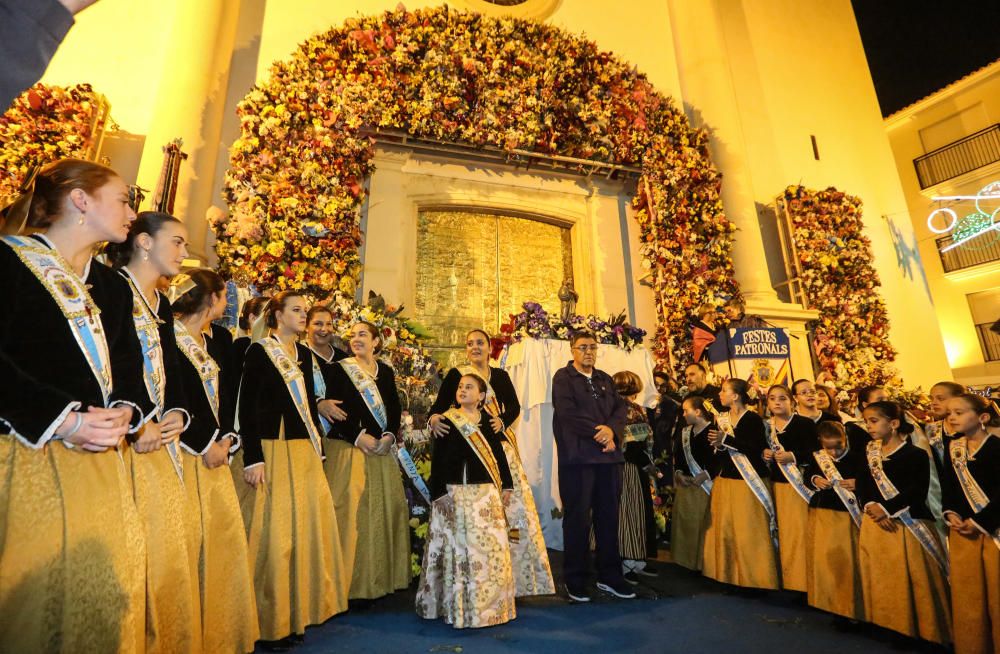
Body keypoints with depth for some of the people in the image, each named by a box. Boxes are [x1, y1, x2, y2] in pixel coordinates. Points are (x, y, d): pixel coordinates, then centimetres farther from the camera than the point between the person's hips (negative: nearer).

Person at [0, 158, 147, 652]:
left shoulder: (114, 286, 16)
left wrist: (125, 413, -7)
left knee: (100, 596, 8)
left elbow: (131, 371, 12)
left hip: (97, 464, 6)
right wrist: (61, 420, -18)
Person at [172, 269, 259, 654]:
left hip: (213, 453, 8)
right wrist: (205, 444, -12)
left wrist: (225, 439, 1)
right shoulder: (169, 339, -8)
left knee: (225, 537, 10)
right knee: (188, 543, -3)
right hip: (185, 456, -8)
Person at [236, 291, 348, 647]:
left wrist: (318, 451, 12)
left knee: (306, 528, 9)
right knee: (273, 534, -2)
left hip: (303, 451, 6)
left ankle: (297, 613, 24)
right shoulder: (259, 351, -6)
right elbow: (247, 407, -10)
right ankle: (271, 621, 15)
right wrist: (253, 458, -16)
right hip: (272, 450, -6)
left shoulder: (304, 353, 12)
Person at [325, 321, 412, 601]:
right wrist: (358, 436, -15)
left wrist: (389, 436, -8)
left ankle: (382, 576, 21)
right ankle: (352, 578, 8)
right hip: (349, 448, -4)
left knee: (386, 507, 7)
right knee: (351, 509, -6)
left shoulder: (386, 371, 11)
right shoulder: (341, 369, 0)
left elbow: (395, 409, 8)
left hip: (381, 448, 4)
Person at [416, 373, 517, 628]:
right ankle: (459, 605, 17)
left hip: (486, 493, 3)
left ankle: (489, 603, 24)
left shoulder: (488, 421, 7)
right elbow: (437, 460, -3)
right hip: (455, 493, -3)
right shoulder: (446, 420, -2)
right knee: (459, 547, 3)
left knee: (490, 547, 7)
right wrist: (438, 494, -8)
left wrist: (507, 485, 7)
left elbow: (499, 454, 10)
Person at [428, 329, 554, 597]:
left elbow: (514, 406, 7)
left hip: (501, 446, 3)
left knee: (511, 504, 3)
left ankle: (517, 575, 19)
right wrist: (434, 418, -25)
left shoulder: (500, 375, 12)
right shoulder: (456, 374, 3)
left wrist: (502, 421, -12)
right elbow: (439, 405, -4)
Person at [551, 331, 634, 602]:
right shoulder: (563, 377, -2)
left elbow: (621, 408, 7)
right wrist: (598, 435, -13)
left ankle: (610, 576, 26)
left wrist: (611, 429, -13)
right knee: (578, 519, 3)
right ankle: (575, 580, 18)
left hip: (608, 456, 6)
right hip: (577, 457, -5)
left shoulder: (605, 379, 17)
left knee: (608, 517, 12)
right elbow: (568, 413, -13)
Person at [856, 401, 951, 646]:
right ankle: (885, 635, 23)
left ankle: (921, 635, 18)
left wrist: (886, 508, -17)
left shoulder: (916, 455, -6)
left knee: (912, 586, 1)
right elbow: (862, 487, 4)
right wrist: (872, 508, -13)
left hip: (908, 529, -5)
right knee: (879, 586, 10)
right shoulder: (868, 453, 10)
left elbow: (917, 492, -15)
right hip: (874, 528, 5)